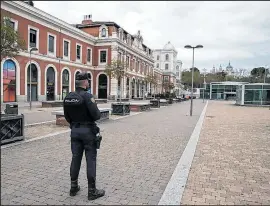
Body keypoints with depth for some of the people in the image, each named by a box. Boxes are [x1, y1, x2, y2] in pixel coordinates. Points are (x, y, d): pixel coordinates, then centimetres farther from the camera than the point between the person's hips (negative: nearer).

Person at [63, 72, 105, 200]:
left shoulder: (68, 97, 5)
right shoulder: (87, 96, -17)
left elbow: (67, 116, 11)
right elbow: (96, 115, -21)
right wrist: (98, 112, 0)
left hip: (74, 130, 7)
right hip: (88, 130, -6)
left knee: (75, 158, 14)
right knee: (91, 160, 1)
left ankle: (74, 187, 25)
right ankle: (92, 191, 9)